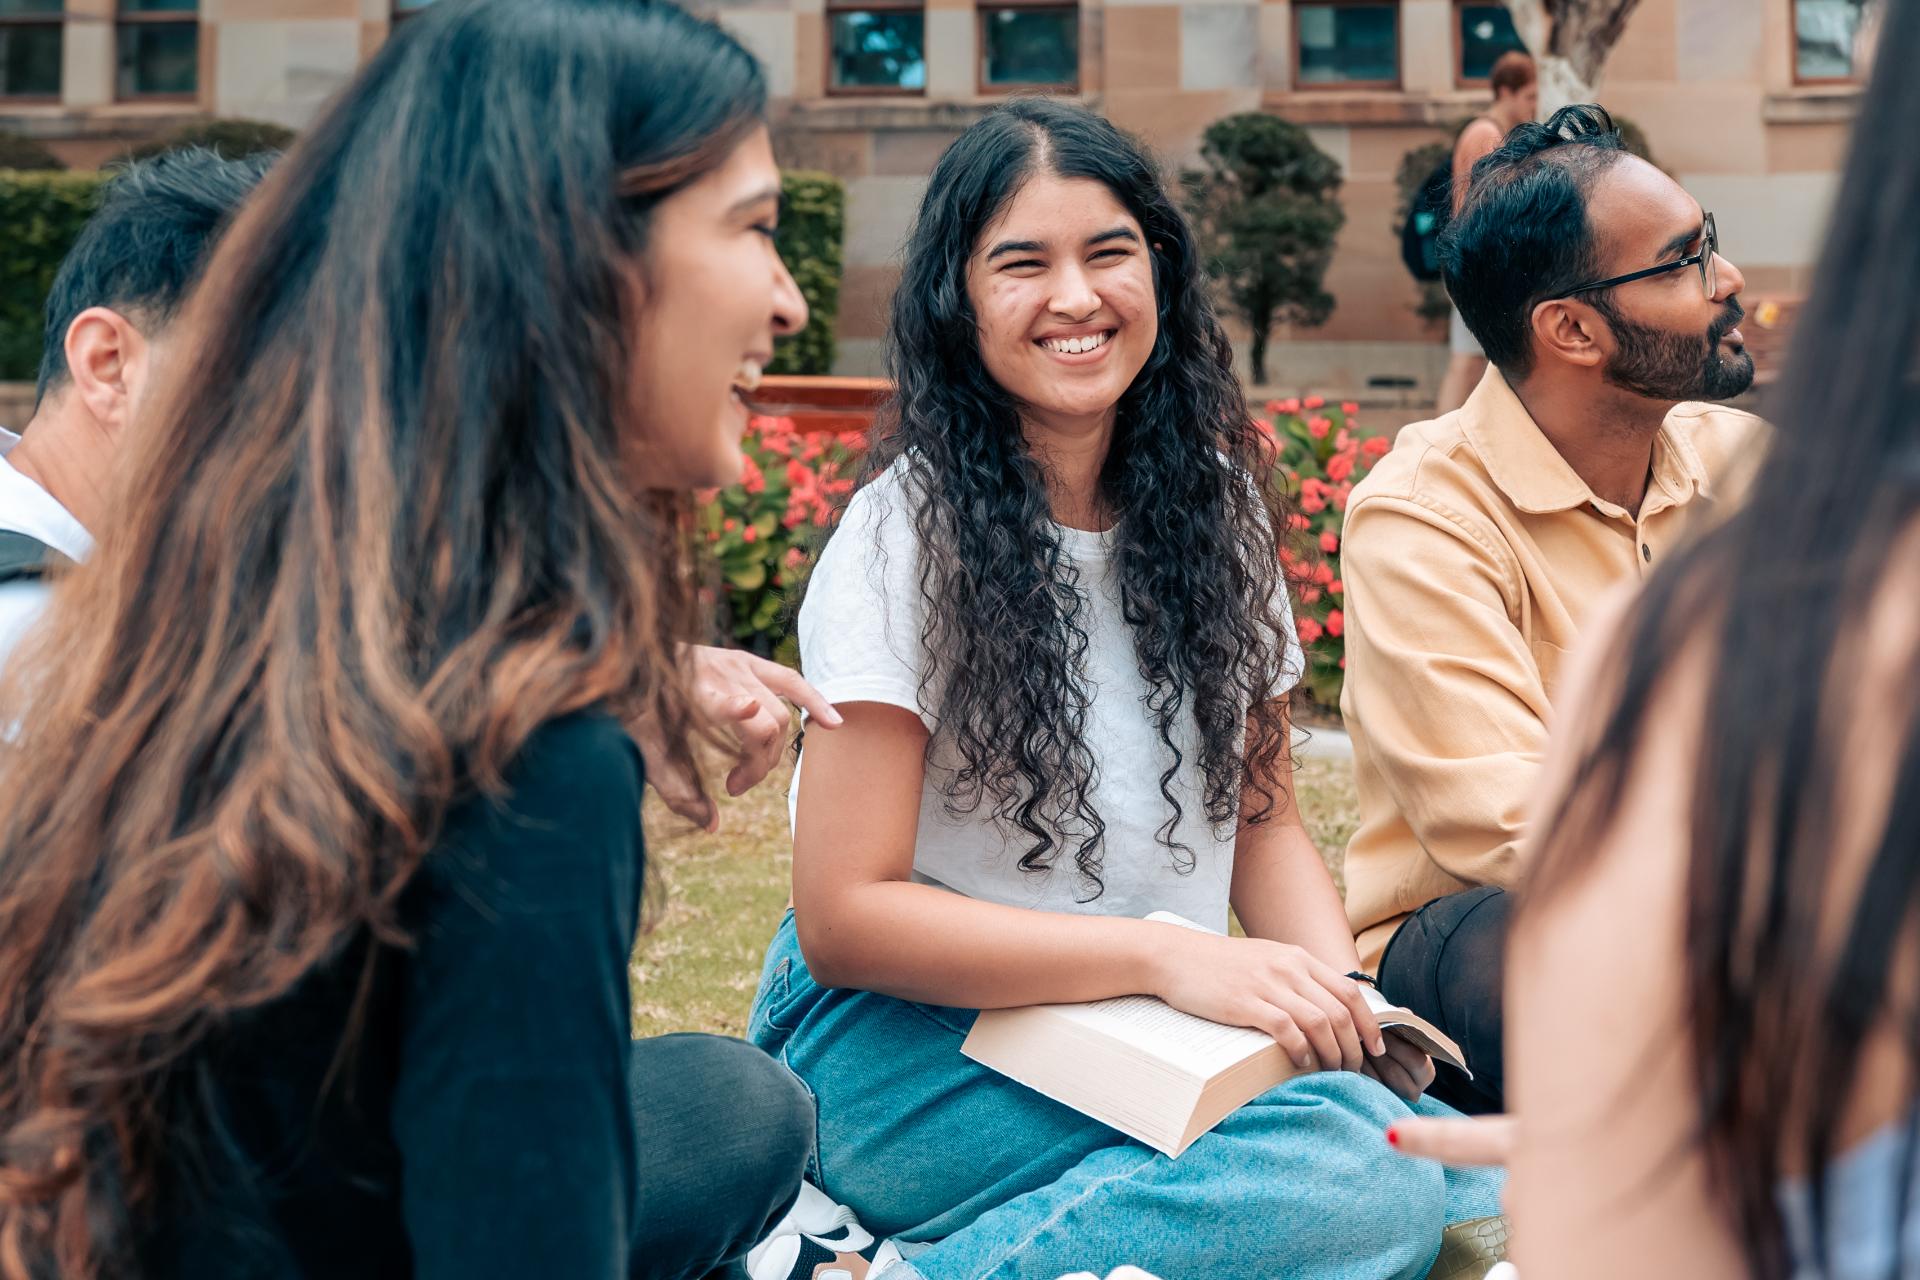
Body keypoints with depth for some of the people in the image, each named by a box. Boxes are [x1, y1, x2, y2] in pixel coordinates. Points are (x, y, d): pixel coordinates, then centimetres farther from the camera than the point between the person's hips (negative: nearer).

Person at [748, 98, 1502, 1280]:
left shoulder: (1211, 505, 8)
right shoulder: (908, 531, -10)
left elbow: (1262, 814, 12)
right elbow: (845, 918, -14)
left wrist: (1335, 989, -10)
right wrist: (1163, 956, -24)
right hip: (911, 1045, -6)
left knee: (1489, 1174, -21)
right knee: (1362, 1184, -29)